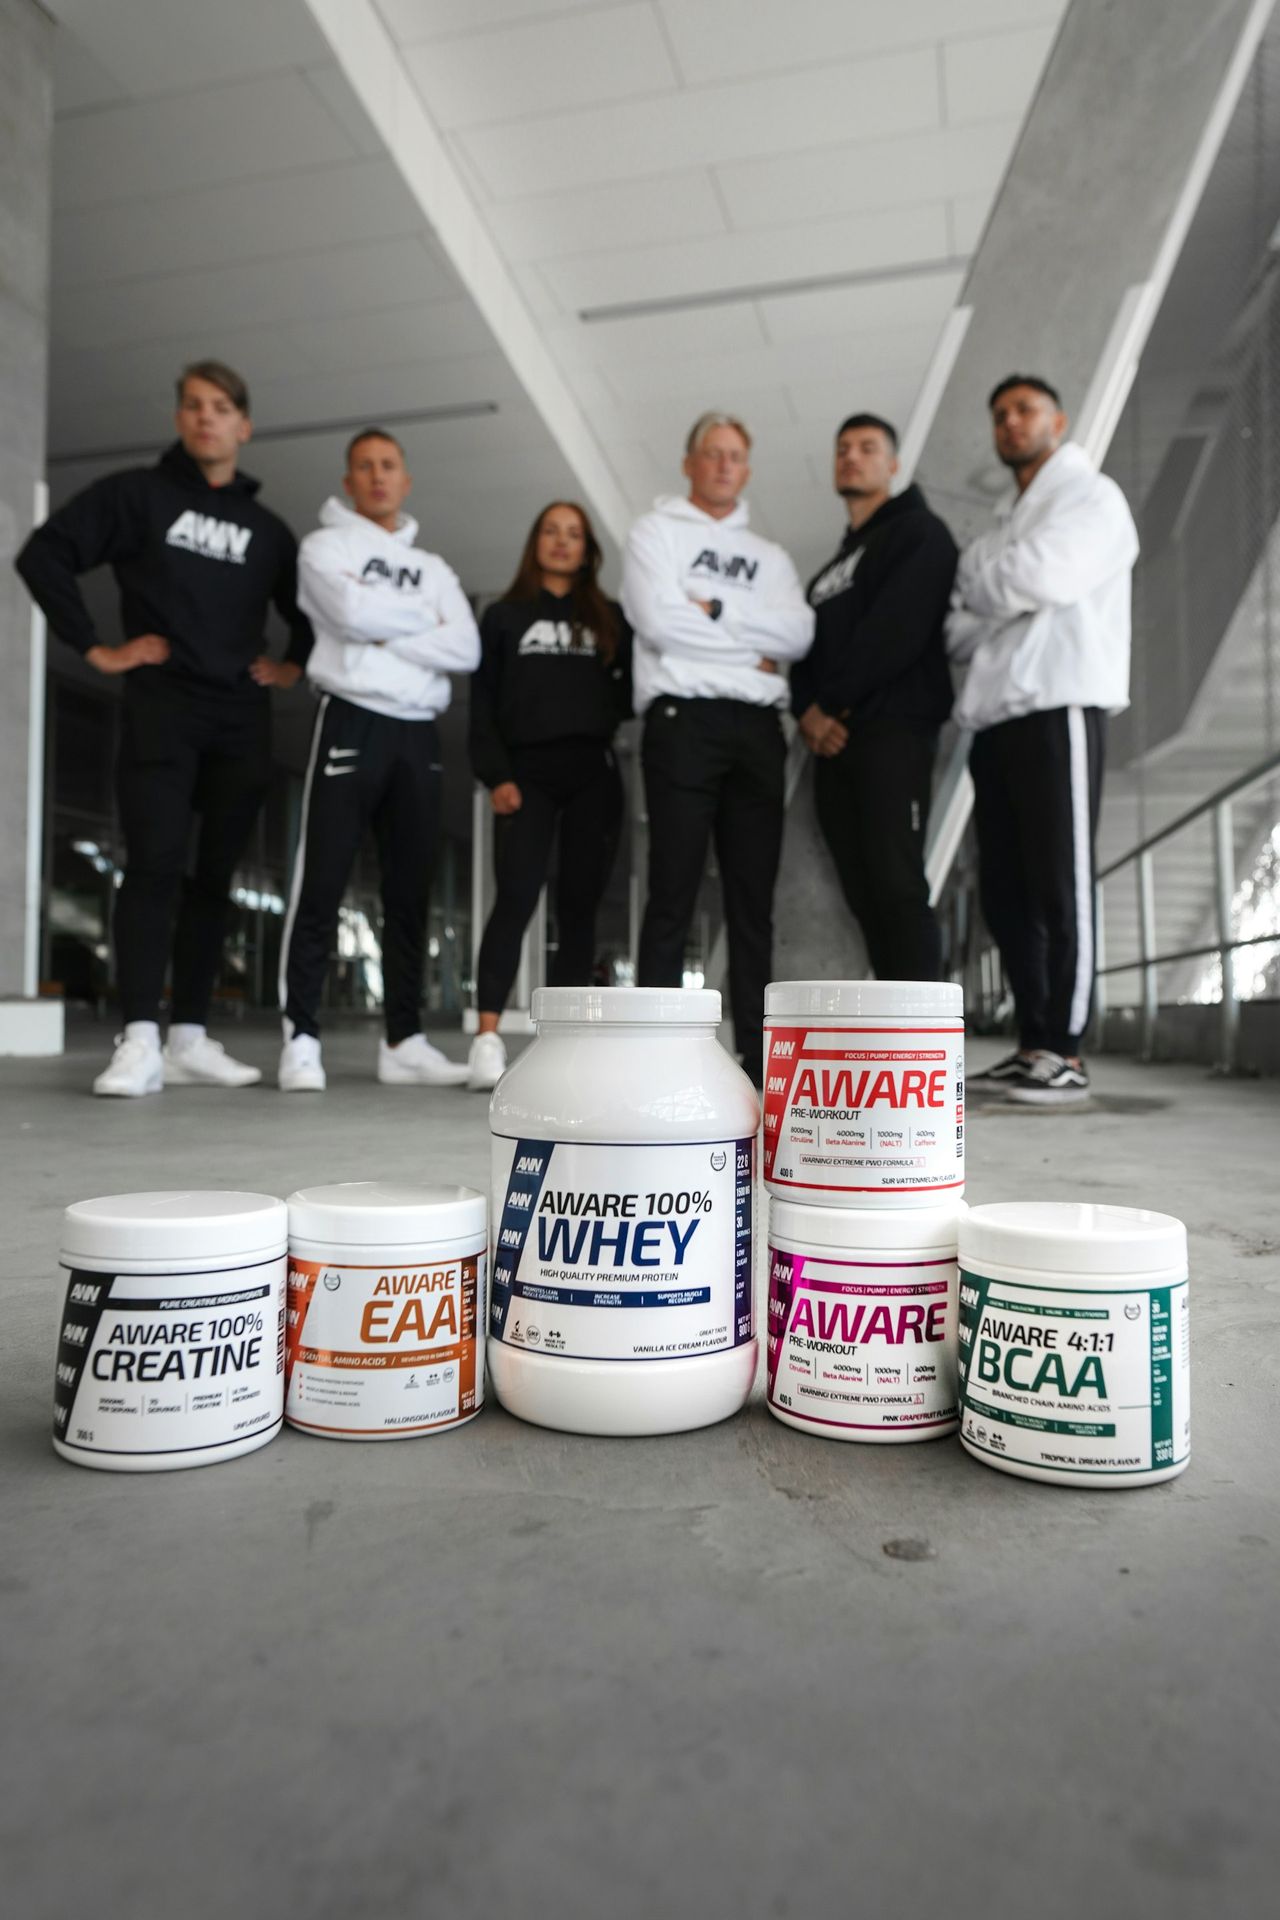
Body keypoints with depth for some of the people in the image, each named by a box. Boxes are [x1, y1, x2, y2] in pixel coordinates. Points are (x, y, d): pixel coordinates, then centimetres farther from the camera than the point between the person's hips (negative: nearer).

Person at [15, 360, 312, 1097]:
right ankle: (140, 1040, -15)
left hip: (242, 719, 4)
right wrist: (96, 647, -5)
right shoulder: (136, 493, 7)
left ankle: (190, 1038, 8)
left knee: (216, 876, 2)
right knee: (155, 865, -14)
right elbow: (44, 554, 1)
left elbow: (312, 609, 27)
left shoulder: (267, 528, 16)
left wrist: (295, 665, 11)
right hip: (161, 709, -3)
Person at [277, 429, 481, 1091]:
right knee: (321, 887, -8)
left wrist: (387, 633, -6)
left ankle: (404, 1041, 9)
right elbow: (353, 610, -12)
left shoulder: (434, 568, 21)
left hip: (419, 733, 5)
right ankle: (301, 1038, -4)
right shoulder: (325, 546, 9)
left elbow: (466, 650, 3)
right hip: (352, 721, -4)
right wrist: (424, 620, 2)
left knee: (409, 892, 4)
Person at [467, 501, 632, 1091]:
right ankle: (487, 1037, -18)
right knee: (516, 899, -15)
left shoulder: (610, 618, 18)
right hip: (527, 773, -2)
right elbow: (483, 704, 6)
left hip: (594, 773, 2)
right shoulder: (503, 616, 15)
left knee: (579, 906, 1)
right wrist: (494, 776, -7)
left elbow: (628, 693, 12)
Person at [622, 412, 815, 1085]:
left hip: (758, 728, 4)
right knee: (673, 896, -7)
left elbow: (799, 635, 3)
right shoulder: (656, 531, 11)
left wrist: (716, 608, -6)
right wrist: (753, 645, -3)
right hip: (684, 721, -4)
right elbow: (659, 619, -8)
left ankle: (757, 1055, 7)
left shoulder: (770, 556, 22)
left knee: (754, 898, 3)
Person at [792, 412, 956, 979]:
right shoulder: (830, 569, 27)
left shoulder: (918, 533, 5)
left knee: (897, 886, -15)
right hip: (833, 743, 7)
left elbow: (896, 630, -11)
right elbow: (804, 646, 16)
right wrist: (807, 712, -4)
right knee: (865, 895, 4)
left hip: (892, 731, -7)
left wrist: (831, 703, -11)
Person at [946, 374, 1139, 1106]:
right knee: (1006, 892, 4)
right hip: (998, 717, 8)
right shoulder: (1008, 525, 29)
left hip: (1059, 709, -8)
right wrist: (959, 626, -4)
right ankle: (1033, 1045, 10)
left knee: (1059, 886, -10)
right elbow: (967, 629, 19)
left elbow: (1046, 576, -13)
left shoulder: (1092, 496, 7)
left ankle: (1067, 1055, -6)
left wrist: (975, 573, 4)